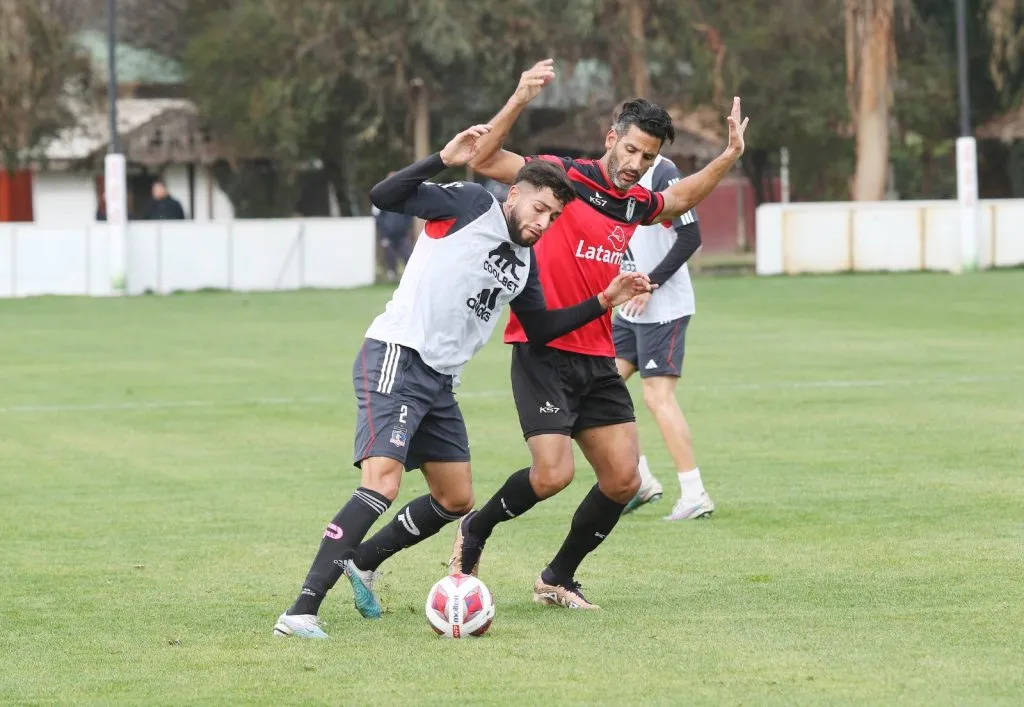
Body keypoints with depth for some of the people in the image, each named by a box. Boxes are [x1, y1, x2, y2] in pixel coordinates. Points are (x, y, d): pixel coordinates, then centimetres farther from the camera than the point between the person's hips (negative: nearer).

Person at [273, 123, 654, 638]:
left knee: (456, 500, 16)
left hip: (439, 380, 9)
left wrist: (604, 301, 19)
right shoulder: (472, 206, -6)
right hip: (395, 359, -9)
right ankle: (301, 611, -28)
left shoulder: (524, 263, 17)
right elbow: (383, 196, -15)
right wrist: (444, 161, -26)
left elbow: (540, 329, 26)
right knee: (382, 484, -24)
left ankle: (362, 563, 35)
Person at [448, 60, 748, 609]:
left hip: (597, 358, 7)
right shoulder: (564, 176, -7)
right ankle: (475, 530, 11)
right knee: (553, 474, -17)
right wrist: (518, 102, -26)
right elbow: (483, 161, -15)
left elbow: (679, 198, 35)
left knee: (623, 479, 1)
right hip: (543, 352, -7)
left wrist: (728, 157, 23)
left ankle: (558, 578, 18)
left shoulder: (636, 204, 12)